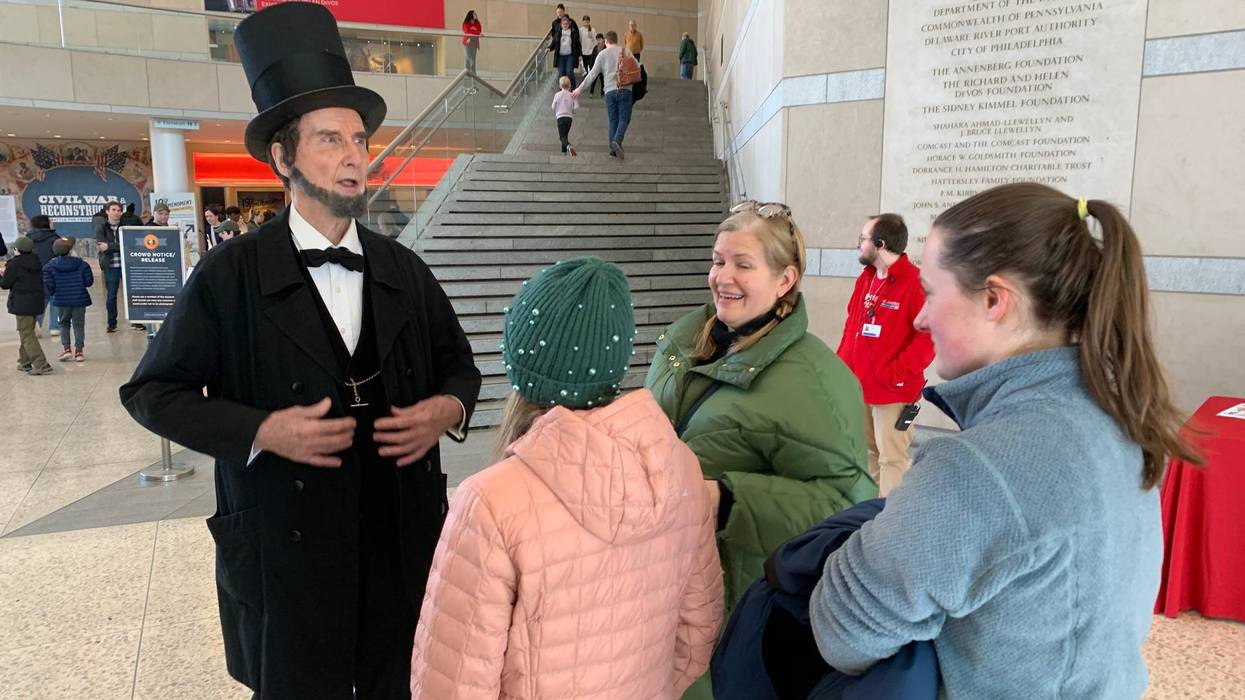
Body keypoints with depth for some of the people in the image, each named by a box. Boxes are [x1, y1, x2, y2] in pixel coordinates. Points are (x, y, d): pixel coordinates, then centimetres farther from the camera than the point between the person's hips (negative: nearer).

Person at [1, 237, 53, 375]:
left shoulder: (15, 264, -13)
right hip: (36, 301, 8)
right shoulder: (35, 262, 8)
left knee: (26, 335, -5)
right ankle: (25, 362, 26)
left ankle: (42, 365, -13)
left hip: (22, 303, -8)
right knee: (27, 332, 19)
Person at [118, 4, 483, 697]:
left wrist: (451, 407, -10)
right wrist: (260, 430, -17)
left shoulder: (405, 271, 2)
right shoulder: (230, 277, -8)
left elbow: (458, 365, 12)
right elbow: (153, 392, -2)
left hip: (406, 543, 3)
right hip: (287, 554, -2)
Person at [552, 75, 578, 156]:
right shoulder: (572, 95, 2)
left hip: (560, 117, -3)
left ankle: (569, 146, -37)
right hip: (569, 117, 3)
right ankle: (564, 151, 25)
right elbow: (576, 107, -5)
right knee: (565, 135, 21)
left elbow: (554, 107, 5)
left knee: (562, 136, -9)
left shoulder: (557, 95, 0)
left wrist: (555, 115, 23)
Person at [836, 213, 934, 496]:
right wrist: (843, 363, 9)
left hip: (893, 392, -8)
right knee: (866, 452, 18)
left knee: (892, 458, 0)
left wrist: (897, 373, -19)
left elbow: (930, 334, -20)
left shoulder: (915, 282, -15)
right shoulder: (865, 278, 12)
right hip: (859, 386, 8)